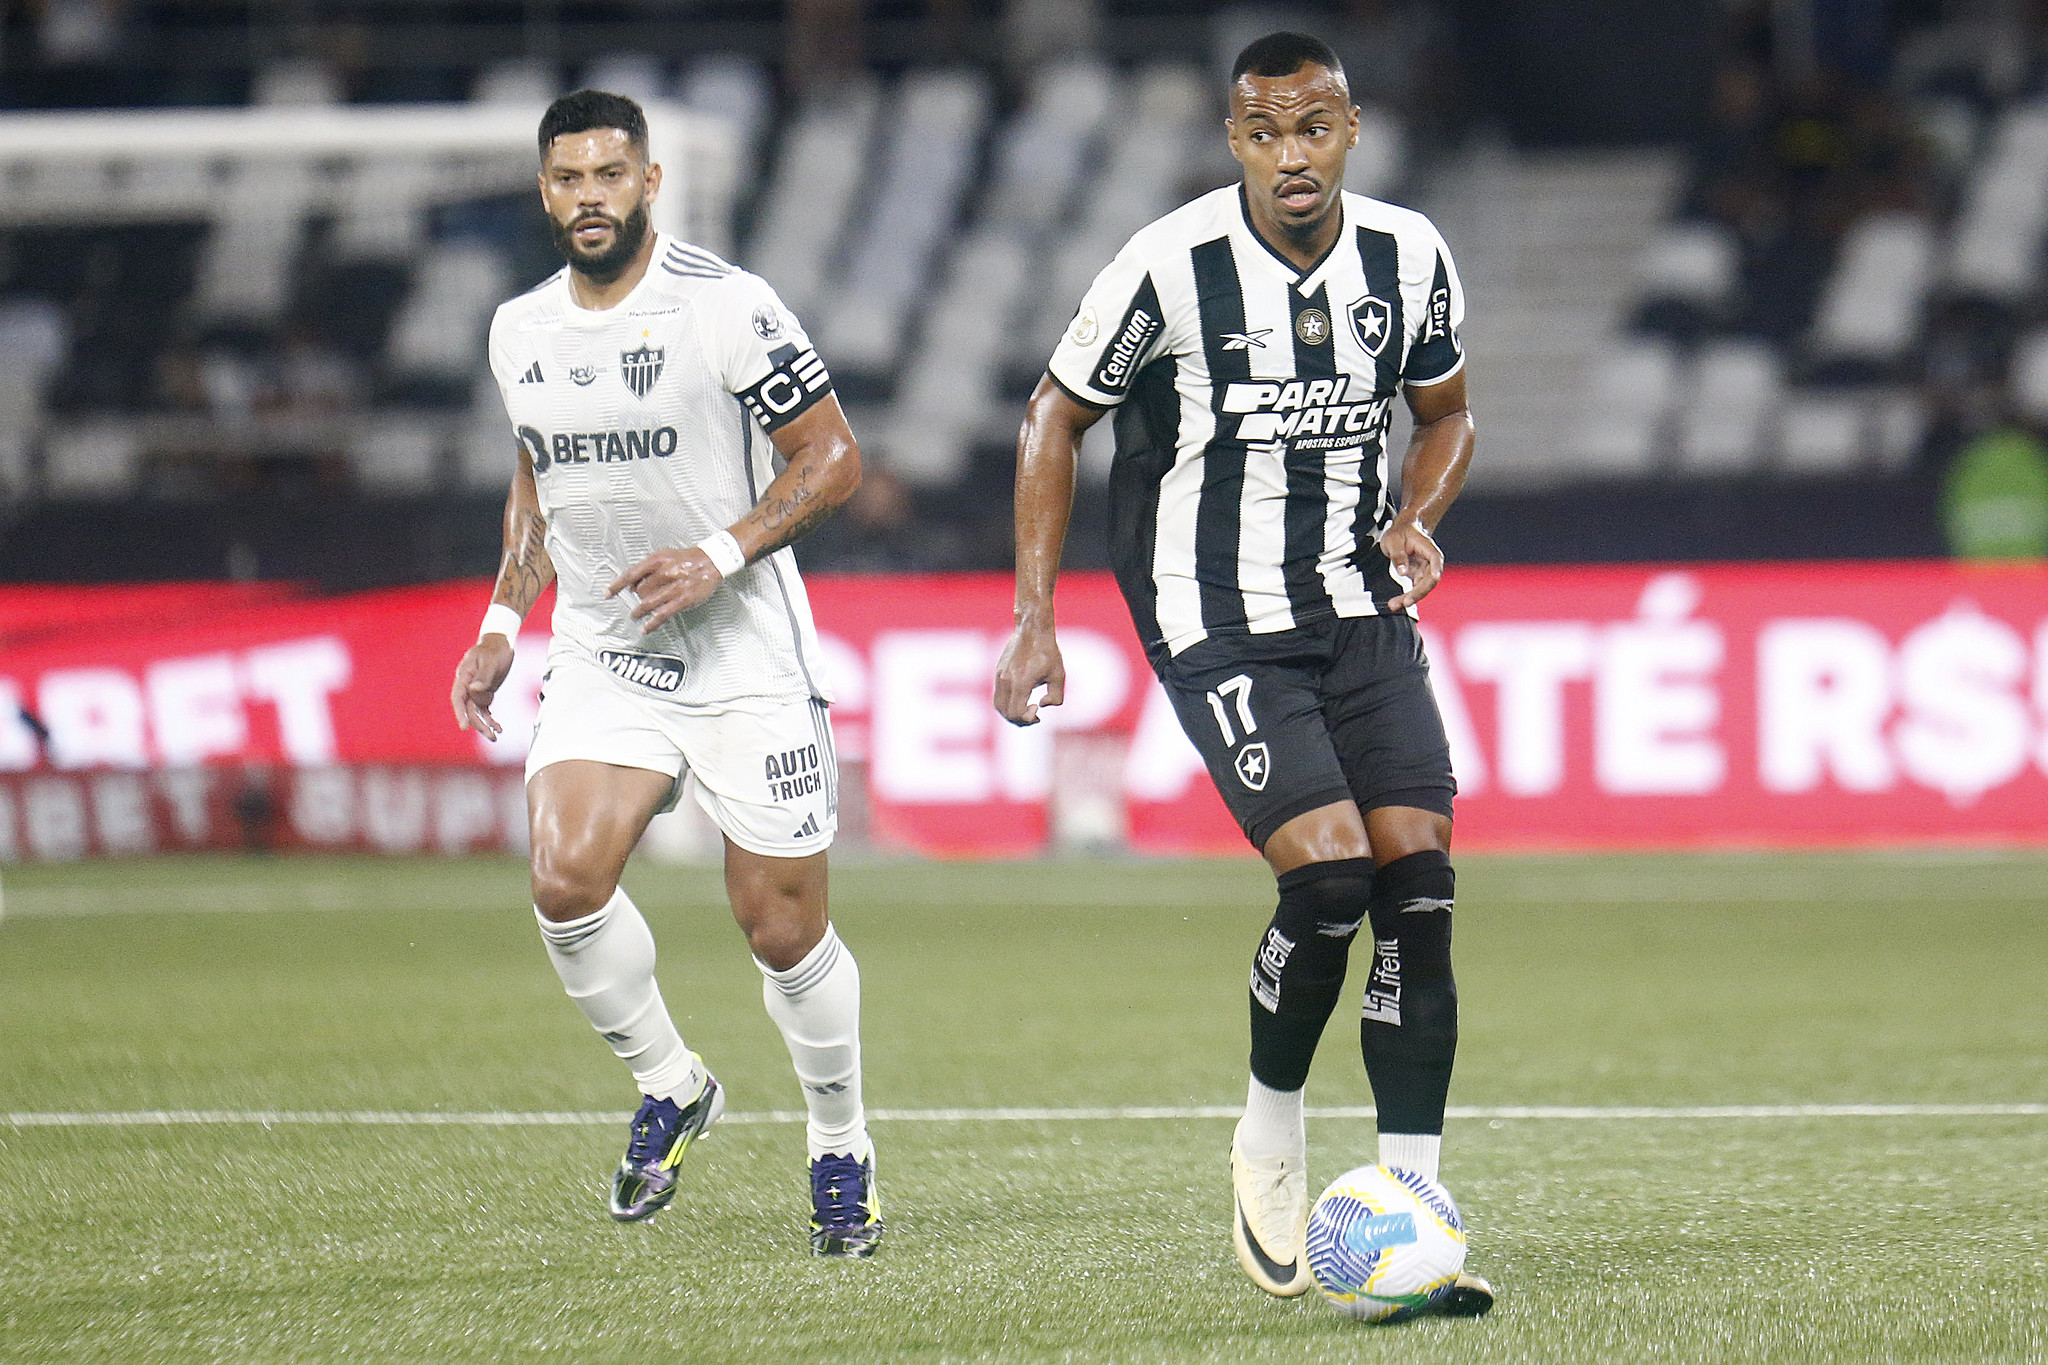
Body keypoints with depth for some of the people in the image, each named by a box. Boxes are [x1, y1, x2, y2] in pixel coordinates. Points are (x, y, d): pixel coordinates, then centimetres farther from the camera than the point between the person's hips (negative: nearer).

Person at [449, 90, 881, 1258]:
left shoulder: (727, 307, -11)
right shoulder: (520, 332, 6)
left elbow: (833, 458, -7)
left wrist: (721, 554, -19)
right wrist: (503, 623, 12)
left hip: (747, 651, -4)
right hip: (603, 652, 4)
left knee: (782, 927, -1)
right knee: (567, 878, -18)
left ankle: (843, 1148, 22)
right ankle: (671, 1086, 6)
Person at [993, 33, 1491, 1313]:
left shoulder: (1410, 257, -1)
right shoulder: (1171, 268, -12)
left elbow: (1447, 413, 17)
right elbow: (1056, 417, 1)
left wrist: (1414, 519, -4)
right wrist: (1035, 617, -3)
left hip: (1363, 608, 4)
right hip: (1215, 620, -4)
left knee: (1419, 883, -7)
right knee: (1330, 872, -20)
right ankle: (1272, 1130, 7)